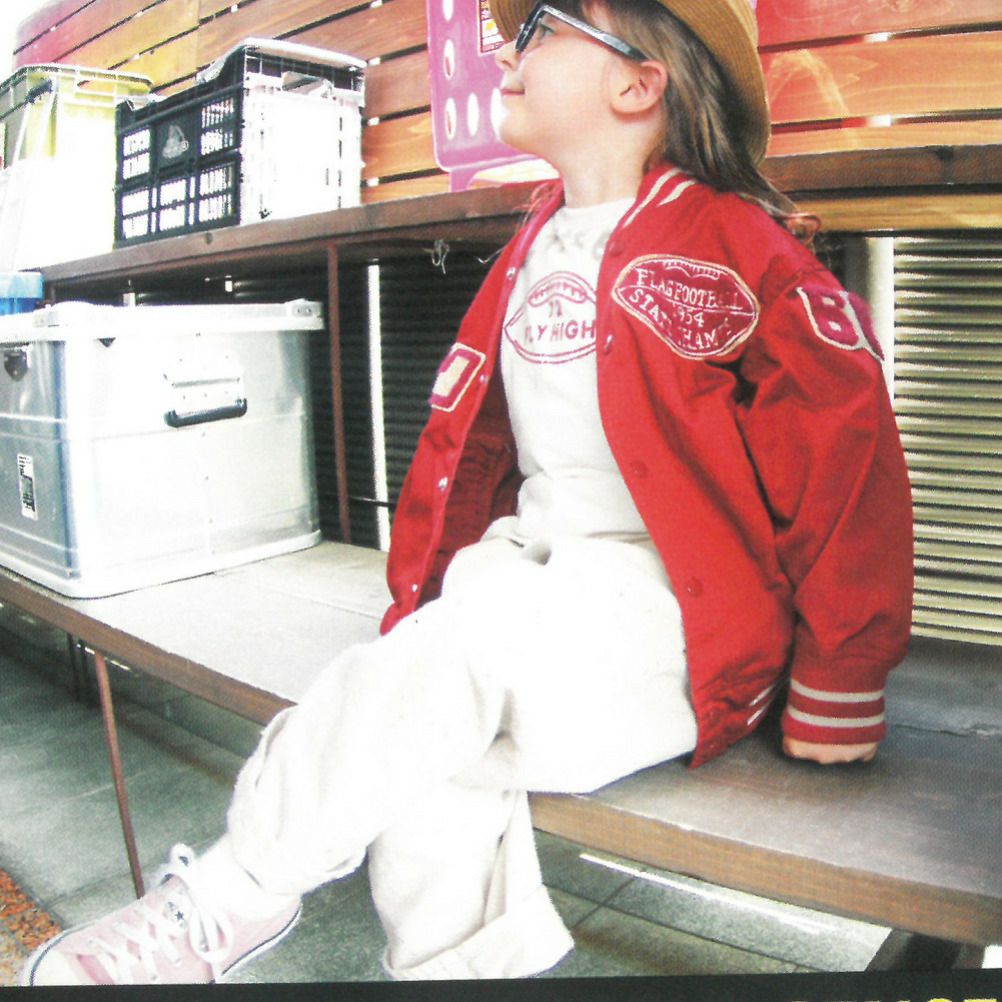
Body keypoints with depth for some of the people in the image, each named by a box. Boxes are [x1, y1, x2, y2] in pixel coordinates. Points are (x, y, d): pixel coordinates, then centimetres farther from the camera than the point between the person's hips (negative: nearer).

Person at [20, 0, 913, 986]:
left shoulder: (729, 245, -8)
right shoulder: (534, 248, 14)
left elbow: (845, 445, -12)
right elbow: (465, 433, 14)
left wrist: (835, 696, -10)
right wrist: (419, 588, 7)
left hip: (663, 604, -6)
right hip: (531, 568, 6)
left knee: (456, 655, -27)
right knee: (429, 757, -19)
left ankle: (227, 900, -9)